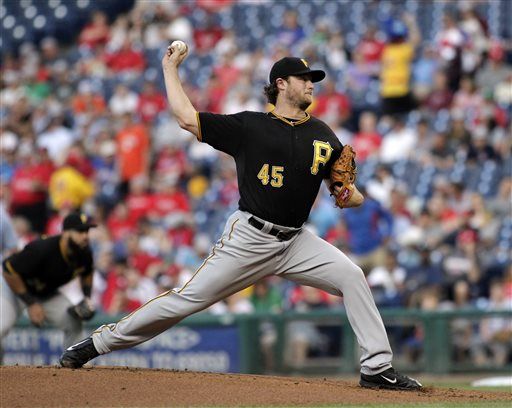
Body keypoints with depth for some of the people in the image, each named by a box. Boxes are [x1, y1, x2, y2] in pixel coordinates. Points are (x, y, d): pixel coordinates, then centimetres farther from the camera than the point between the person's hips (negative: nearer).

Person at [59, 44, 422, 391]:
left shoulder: (321, 134, 9)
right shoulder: (249, 127, -3)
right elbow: (187, 117, -7)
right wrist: (170, 69, 2)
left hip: (296, 241, 4)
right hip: (249, 239, -4)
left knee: (352, 276, -12)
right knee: (190, 298, -7)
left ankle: (377, 368, -7)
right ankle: (100, 342, 3)